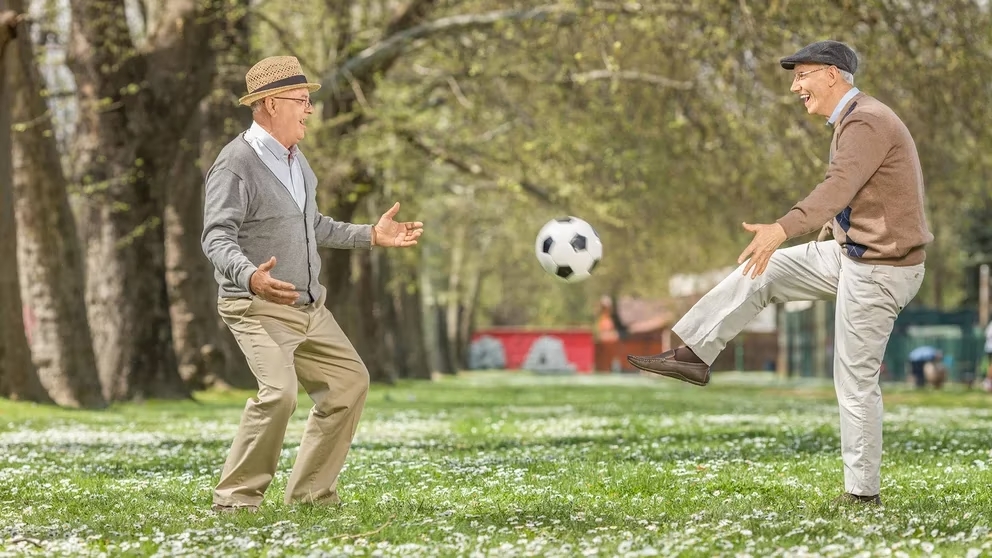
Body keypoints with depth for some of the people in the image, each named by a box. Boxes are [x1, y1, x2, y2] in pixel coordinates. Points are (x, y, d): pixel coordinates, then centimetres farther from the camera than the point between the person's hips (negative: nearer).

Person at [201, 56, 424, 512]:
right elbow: (217, 238, -24)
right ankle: (236, 496, -12)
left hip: (309, 306, 9)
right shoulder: (236, 164, -16)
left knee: (349, 381, 10)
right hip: (259, 307, -9)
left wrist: (371, 235, 20)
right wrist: (251, 277, -42)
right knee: (279, 392, -26)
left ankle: (310, 491, 19)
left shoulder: (294, 158, 12)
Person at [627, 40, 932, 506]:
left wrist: (782, 229, -51)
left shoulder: (866, 122, -21)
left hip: (879, 268, -10)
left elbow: (838, 186, -38)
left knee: (855, 381, -5)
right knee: (758, 271, 7)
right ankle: (694, 355, 9)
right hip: (850, 253, 10)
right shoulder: (853, 120, 12)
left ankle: (862, 491, 3)